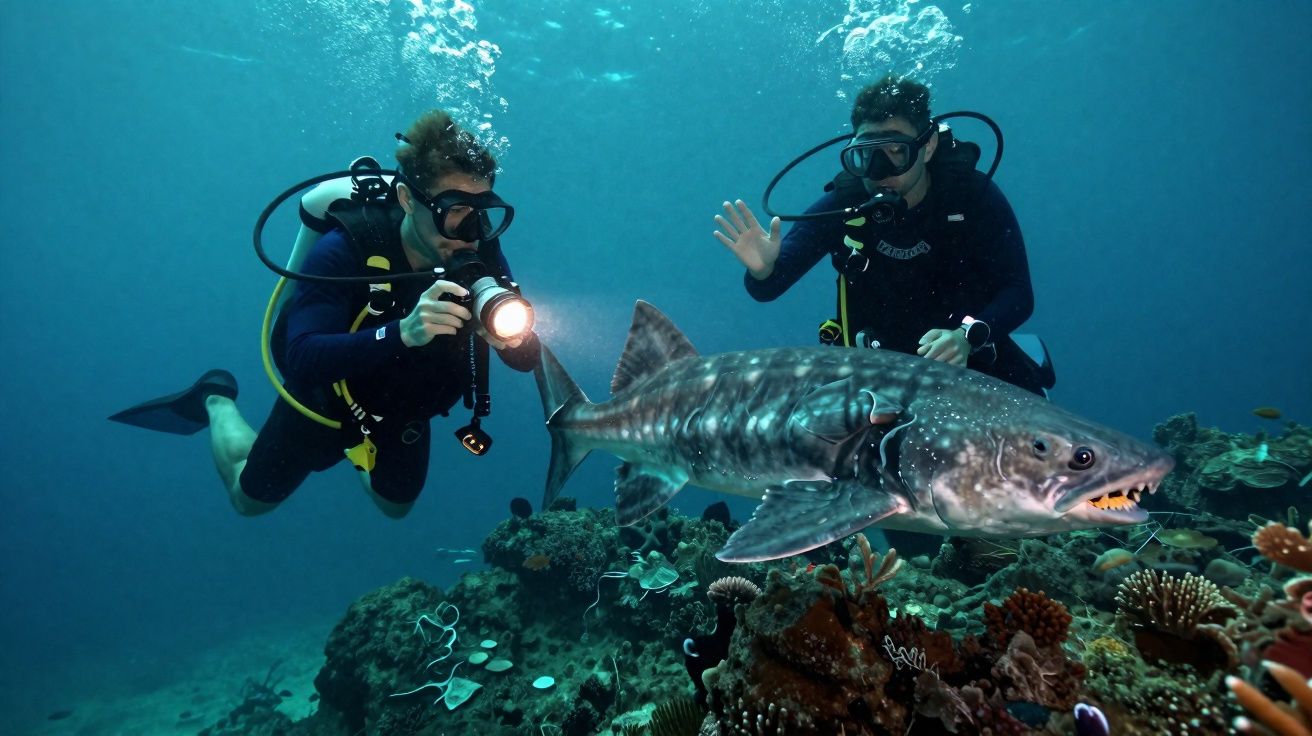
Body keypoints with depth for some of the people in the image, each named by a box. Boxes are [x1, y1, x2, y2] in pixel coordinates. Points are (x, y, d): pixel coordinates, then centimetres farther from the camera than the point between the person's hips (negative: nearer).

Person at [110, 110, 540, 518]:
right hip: (325, 396, -3)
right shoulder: (345, 252, -35)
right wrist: (402, 332, -59)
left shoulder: (478, 253, -24)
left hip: (401, 410, 3)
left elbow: (526, 358, -22)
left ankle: (356, 448, 50)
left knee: (395, 505, 26)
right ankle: (217, 400, 45)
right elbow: (303, 358, -44)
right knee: (251, 498, 21)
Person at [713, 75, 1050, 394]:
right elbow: (769, 288, -14)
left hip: (970, 352, 0)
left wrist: (968, 336, -36)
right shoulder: (842, 205, -16)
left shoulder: (973, 194, -17)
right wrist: (763, 269, -39)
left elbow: (1017, 292, -16)